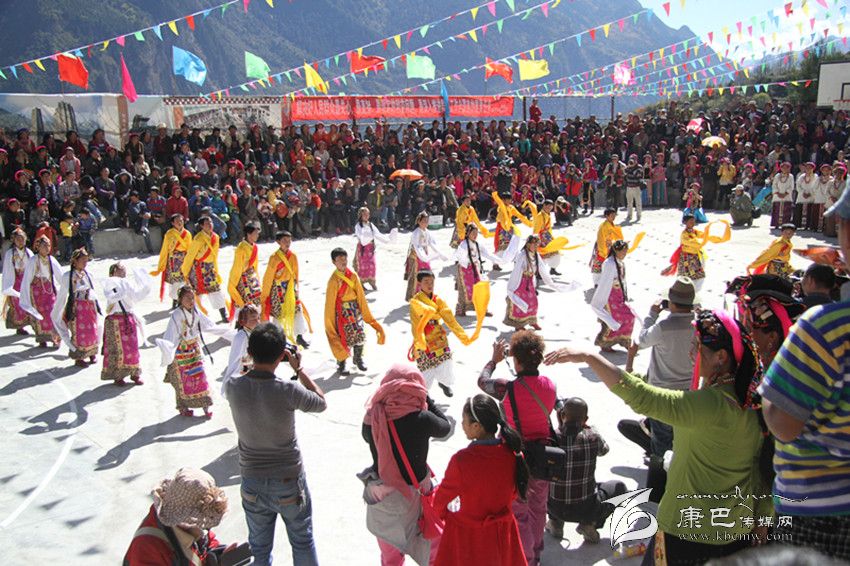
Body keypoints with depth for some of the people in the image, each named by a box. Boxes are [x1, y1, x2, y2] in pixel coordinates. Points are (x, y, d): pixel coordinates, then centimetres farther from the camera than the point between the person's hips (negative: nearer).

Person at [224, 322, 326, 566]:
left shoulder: (233, 388, -16)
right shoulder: (288, 390, -25)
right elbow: (321, 403, -6)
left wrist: (257, 358, 4)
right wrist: (299, 369, -3)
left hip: (252, 483, 3)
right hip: (289, 481, -3)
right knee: (303, 542, 21)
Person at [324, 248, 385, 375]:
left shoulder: (353, 276, 2)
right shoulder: (333, 280, -11)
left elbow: (360, 295, 8)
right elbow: (330, 302, -7)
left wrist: (367, 314, 10)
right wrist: (329, 323, -5)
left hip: (355, 309, 4)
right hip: (341, 311, -4)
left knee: (359, 334, 7)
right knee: (343, 337, -3)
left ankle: (358, 358, 30)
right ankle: (341, 364, 15)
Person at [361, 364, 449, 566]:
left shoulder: (374, 416, -16)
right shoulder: (421, 419, -25)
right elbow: (445, 427, -5)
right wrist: (426, 398, 0)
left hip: (380, 496, 4)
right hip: (414, 494, -4)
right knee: (434, 545, 22)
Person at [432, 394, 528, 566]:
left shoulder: (461, 461, -28)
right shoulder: (515, 454, -17)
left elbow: (442, 497, -8)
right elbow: (514, 493, 2)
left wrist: (442, 512, 14)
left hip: (467, 537, -3)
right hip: (503, 532, 4)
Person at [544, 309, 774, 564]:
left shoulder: (711, 404, -27)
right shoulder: (753, 402, -2)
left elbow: (642, 398, -34)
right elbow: (764, 472, 6)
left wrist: (588, 357, -32)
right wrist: (761, 526, 18)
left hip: (688, 532, -8)